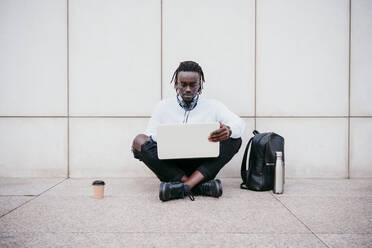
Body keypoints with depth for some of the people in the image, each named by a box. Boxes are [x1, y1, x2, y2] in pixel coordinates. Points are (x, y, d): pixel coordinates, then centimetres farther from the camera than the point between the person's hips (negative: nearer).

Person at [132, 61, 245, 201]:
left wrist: (228, 130, -29)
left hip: (202, 165, 0)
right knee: (140, 140, -22)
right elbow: (150, 136, 5)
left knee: (235, 139, -19)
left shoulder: (212, 106, 9)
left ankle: (185, 186, -34)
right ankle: (199, 186, -30)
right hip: (171, 165, 0)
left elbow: (240, 124, -3)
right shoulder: (164, 106, 11)